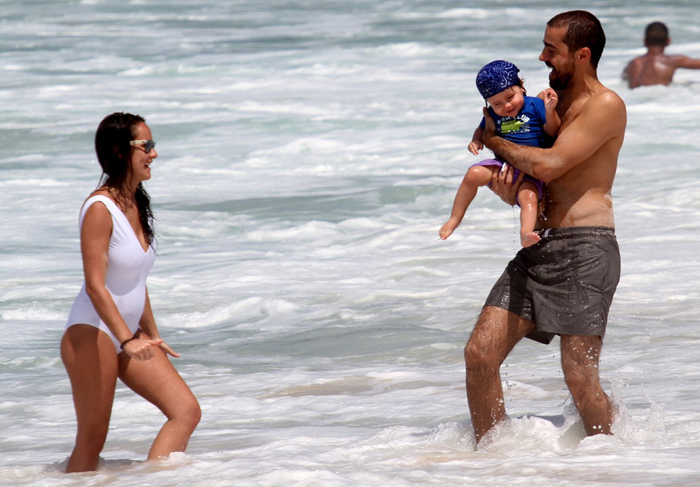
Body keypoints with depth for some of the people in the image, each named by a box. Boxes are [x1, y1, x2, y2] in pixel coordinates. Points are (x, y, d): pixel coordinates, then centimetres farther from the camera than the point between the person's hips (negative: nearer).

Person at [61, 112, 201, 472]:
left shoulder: (136, 205, 9)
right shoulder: (100, 209, -17)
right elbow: (95, 285, -23)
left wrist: (152, 335, 23)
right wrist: (127, 339, -31)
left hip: (127, 336, 9)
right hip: (92, 333, -9)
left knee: (187, 411, -3)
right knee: (92, 441, -6)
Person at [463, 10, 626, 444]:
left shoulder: (606, 106, -7)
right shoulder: (555, 103, 21)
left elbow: (548, 166, -18)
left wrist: (495, 140, -1)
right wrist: (508, 191, 1)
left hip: (585, 248, -8)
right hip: (539, 247, 8)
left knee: (580, 378, -10)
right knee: (480, 355, -2)